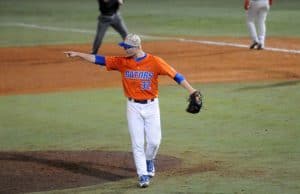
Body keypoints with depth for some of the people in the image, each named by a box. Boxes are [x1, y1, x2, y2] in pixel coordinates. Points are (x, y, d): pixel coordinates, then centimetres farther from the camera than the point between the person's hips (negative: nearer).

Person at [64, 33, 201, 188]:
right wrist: (77, 54, -9)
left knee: (154, 141, 0)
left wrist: (192, 91, -20)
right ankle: (143, 175, 7)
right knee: (137, 143, -1)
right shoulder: (122, 62, -1)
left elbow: (175, 75, -13)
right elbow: (99, 59, -2)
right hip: (133, 107, 2)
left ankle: (149, 161, 31)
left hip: (151, 106, -2)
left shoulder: (155, 62, -10)